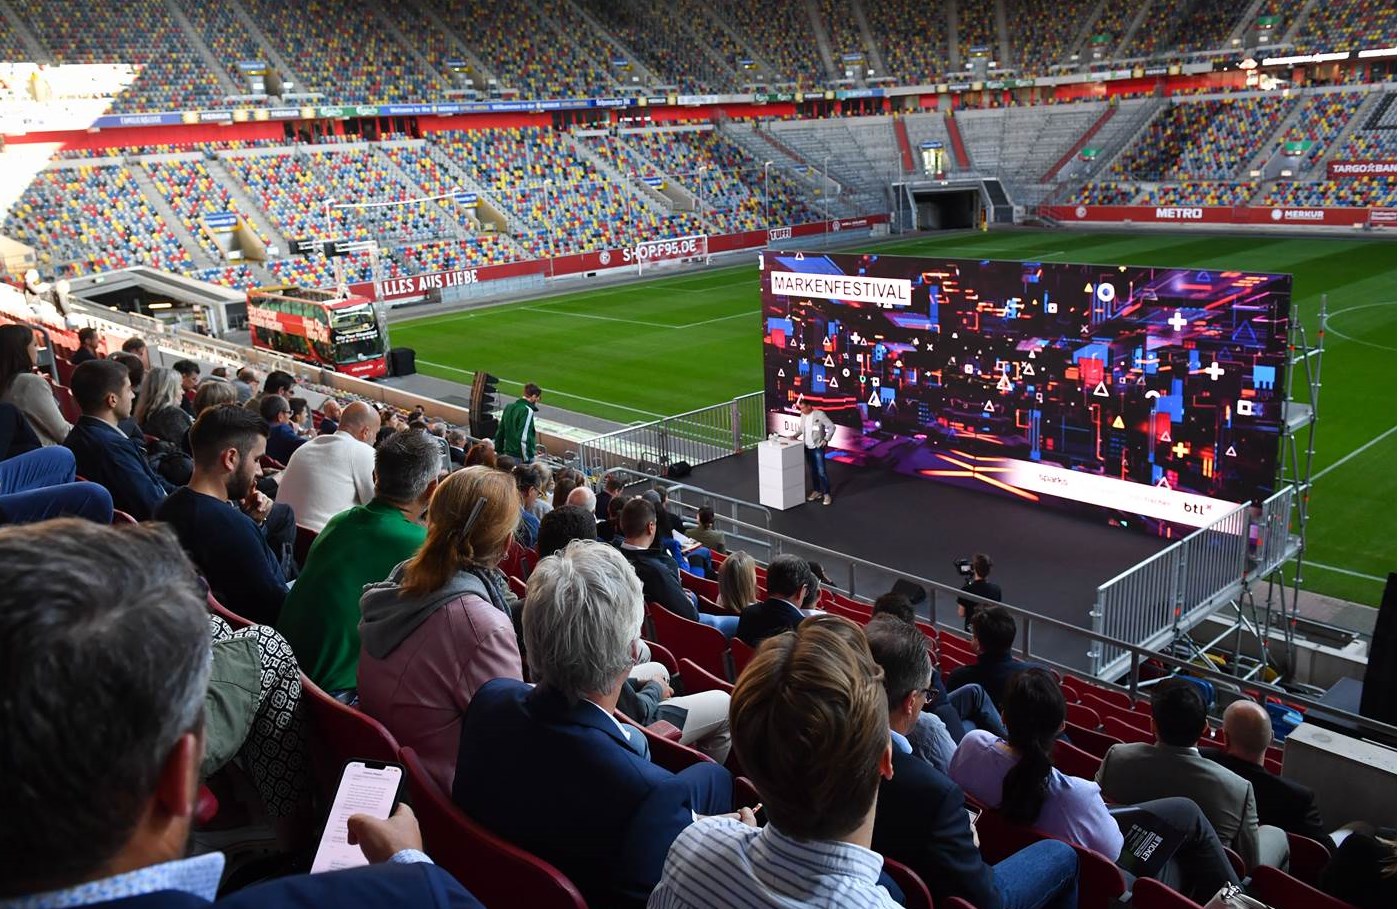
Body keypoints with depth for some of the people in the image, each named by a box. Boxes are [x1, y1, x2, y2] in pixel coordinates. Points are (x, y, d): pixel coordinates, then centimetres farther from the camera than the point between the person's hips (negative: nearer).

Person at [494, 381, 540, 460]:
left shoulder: (509, 407, 10)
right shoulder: (527, 411, -16)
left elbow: (499, 432, 15)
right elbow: (523, 438, -22)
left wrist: (499, 452, 23)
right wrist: (527, 460, -20)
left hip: (508, 454, 8)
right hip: (521, 456, -8)